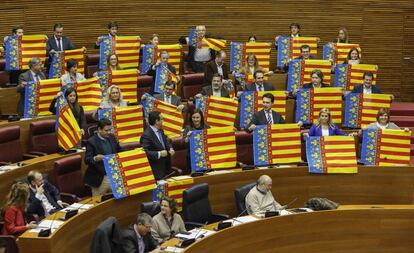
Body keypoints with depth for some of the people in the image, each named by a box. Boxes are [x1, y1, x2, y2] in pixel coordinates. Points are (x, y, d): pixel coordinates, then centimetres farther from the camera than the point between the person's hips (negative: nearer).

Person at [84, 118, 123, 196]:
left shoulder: (111, 137, 9)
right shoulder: (91, 142, -10)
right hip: (100, 178, -5)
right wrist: (95, 158, -36)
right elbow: (87, 160, -15)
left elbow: (120, 151, 20)